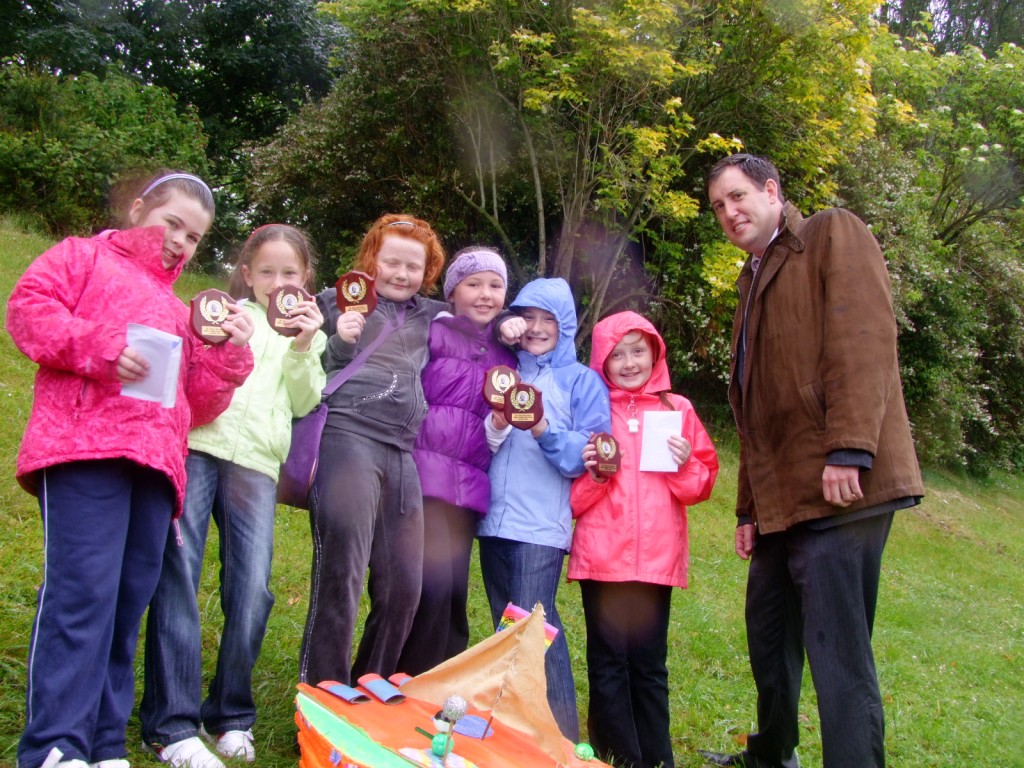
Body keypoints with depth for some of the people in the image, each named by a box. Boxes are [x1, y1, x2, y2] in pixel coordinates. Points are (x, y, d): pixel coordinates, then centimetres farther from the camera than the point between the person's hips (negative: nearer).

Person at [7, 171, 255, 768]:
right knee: (84, 588, -16)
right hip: (85, 448, -6)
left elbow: (199, 404, 24)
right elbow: (29, 307, 0)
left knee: (129, 602, 2)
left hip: (154, 467, 6)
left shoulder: (180, 313, 32)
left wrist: (229, 354, 8)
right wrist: (98, 347, -13)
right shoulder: (85, 256, 18)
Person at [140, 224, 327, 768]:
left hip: (256, 461, 1)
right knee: (177, 576, -10)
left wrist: (303, 349, -2)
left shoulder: (310, 330, 22)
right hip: (196, 445, -1)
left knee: (252, 589, -7)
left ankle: (230, 715, 10)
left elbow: (303, 404, 10)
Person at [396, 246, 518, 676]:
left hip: (470, 486, 5)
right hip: (426, 474, -5)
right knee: (433, 587, -13)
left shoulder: (505, 354, 18)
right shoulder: (432, 333, 2)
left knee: (455, 593, 4)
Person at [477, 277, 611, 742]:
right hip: (495, 518, 5)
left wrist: (542, 429, -22)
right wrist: (496, 426, -9)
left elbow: (587, 456, -6)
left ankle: (561, 735, -6)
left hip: (542, 524, -5)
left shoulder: (582, 381, 4)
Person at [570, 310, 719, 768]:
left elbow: (702, 486, 10)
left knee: (649, 664, 9)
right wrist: (593, 473, -15)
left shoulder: (677, 410, 8)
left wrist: (686, 465, -10)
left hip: (656, 556, 1)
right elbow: (571, 497, 4)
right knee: (608, 663, 1)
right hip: (602, 555, -1)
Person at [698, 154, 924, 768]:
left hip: (836, 488, -9)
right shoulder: (755, 282, 25)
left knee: (837, 652, -10)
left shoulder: (834, 234, 2)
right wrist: (749, 509, 20)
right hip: (782, 498, 9)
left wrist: (848, 449, -23)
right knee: (770, 636, 19)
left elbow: (864, 337, -14)